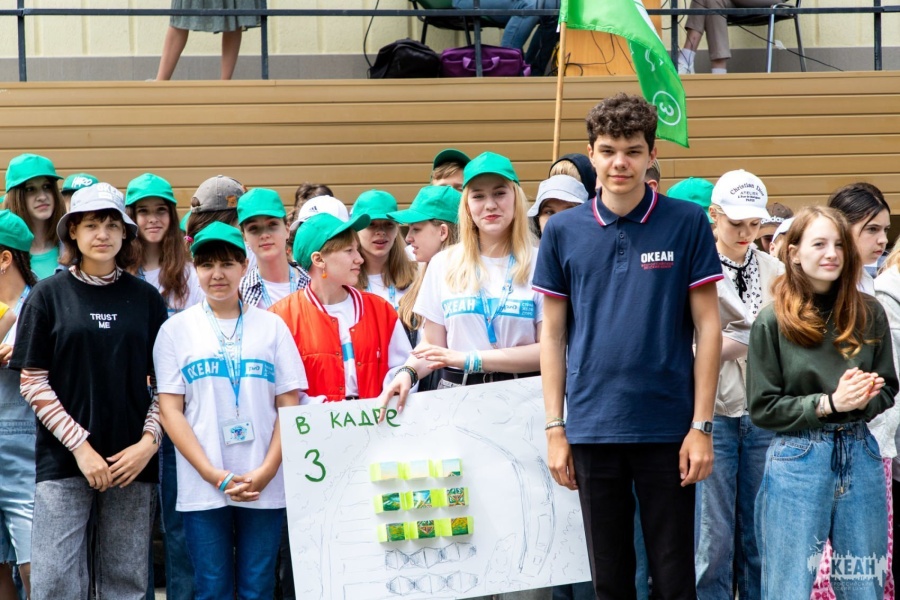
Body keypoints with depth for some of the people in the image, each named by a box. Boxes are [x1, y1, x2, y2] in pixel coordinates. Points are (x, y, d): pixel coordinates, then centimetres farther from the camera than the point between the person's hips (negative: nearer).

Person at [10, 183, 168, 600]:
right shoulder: (49, 295, 2)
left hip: (132, 459, 2)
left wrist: (149, 441, -6)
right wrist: (80, 446, -9)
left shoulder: (146, 298, 7)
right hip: (63, 459, -2)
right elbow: (33, 383, -1)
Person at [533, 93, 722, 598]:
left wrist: (702, 425, -6)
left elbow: (707, 327, -1)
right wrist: (555, 428, 2)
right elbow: (553, 334, 8)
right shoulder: (564, 231, 4)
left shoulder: (687, 224, -2)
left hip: (668, 427, -2)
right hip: (592, 428, 2)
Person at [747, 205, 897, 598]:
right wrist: (829, 403, -15)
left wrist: (862, 401, -11)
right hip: (797, 461, -3)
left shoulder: (869, 314, 4)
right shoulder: (772, 323, -5)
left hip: (860, 455, 3)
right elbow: (763, 408, -4)